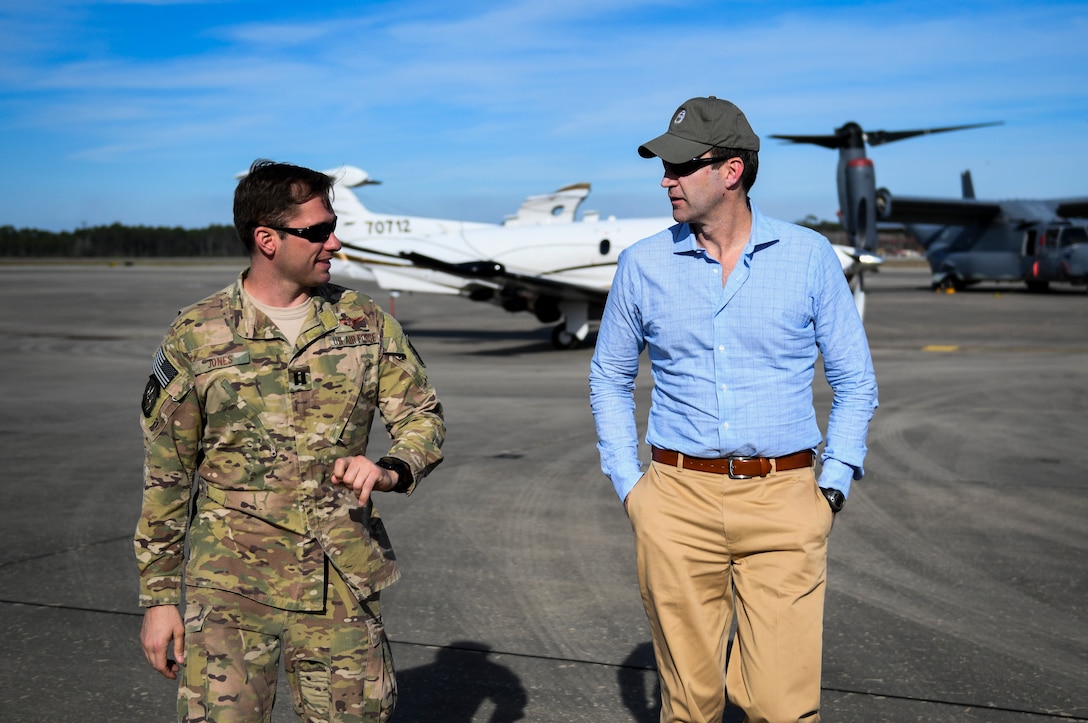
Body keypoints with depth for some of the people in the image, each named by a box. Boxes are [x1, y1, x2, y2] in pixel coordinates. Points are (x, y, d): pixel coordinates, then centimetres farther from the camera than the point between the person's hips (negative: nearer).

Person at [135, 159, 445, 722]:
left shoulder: (366, 323, 4)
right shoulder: (196, 336, -2)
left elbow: (423, 418, 7)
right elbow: (165, 475, 3)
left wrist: (391, 470, -17)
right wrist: (157, 596, 4)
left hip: (344, 589, 2)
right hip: (231, 586, -2)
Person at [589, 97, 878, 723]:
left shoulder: (810, 256, 2)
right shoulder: (643, 265, 5)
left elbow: (856, 381, 8)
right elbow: (609, 379, 16)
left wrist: (833, 485, 0)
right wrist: (628, 485, 7)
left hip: (782, 502, -1)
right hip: (678, 501, 1)